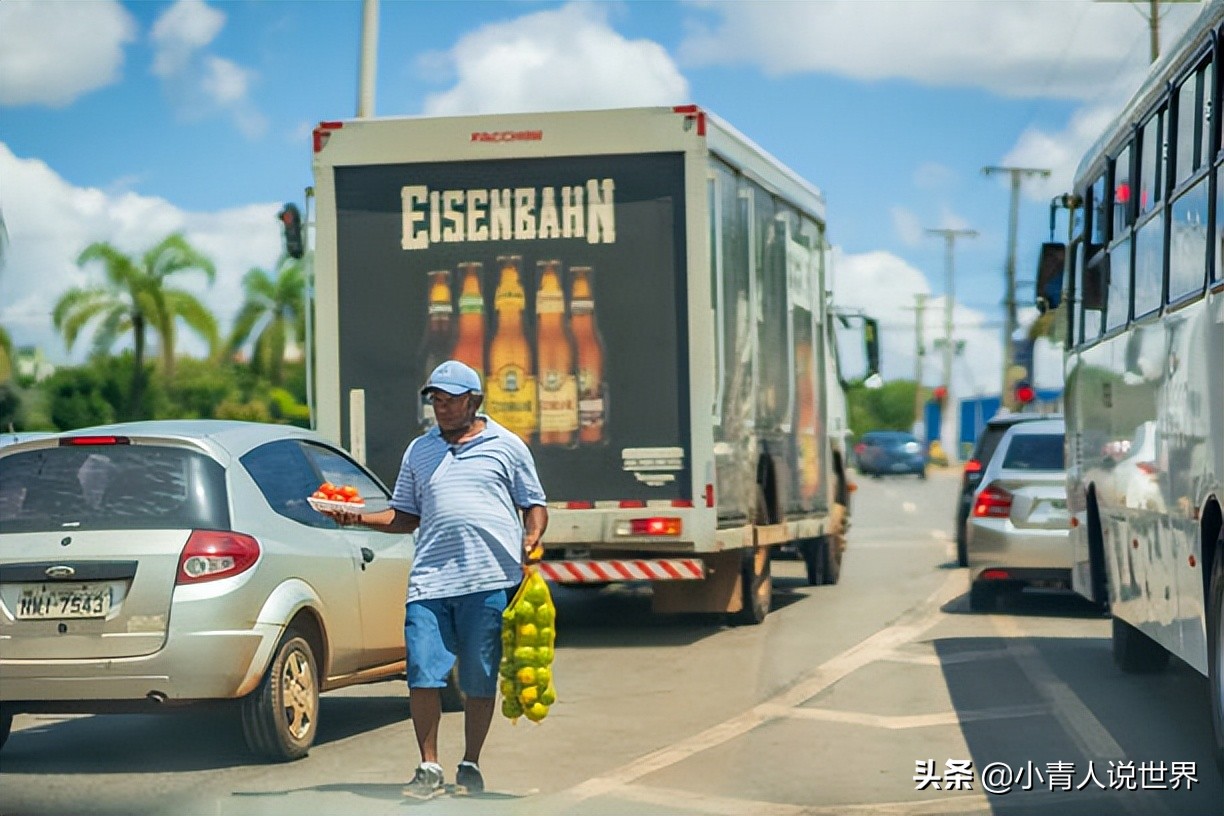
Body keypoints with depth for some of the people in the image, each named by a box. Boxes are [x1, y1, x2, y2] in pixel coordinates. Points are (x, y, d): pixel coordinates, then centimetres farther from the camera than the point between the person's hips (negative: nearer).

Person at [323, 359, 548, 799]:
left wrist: (532, 540, -8)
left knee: (479, 680, 3)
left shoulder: (507, 446, 9)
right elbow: (405, 516, 20)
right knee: (423, 675, -7)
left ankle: (471, 766, 17)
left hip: (489, 580, -2)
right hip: (430, 580, 2)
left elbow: (534, 505, 11)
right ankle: (429, 769, 2)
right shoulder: (418, 451, 18)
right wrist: (358, 518, 5)